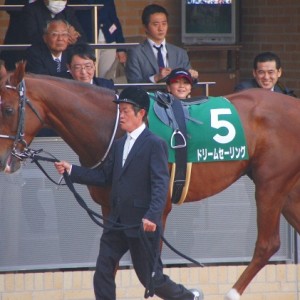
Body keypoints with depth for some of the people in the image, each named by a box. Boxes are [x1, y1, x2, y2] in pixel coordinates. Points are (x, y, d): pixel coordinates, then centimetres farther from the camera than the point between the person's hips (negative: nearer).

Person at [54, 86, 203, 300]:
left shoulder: (155, 144, -10)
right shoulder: (119, 145, 14)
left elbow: (161, 184, -19)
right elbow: (104, 177, 15)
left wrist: (152, 216, -31)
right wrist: (71, 170, 6)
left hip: (143, 224, -7)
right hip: (117, 222, 7)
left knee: (151, 279, 3)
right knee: (102, 275, 1)